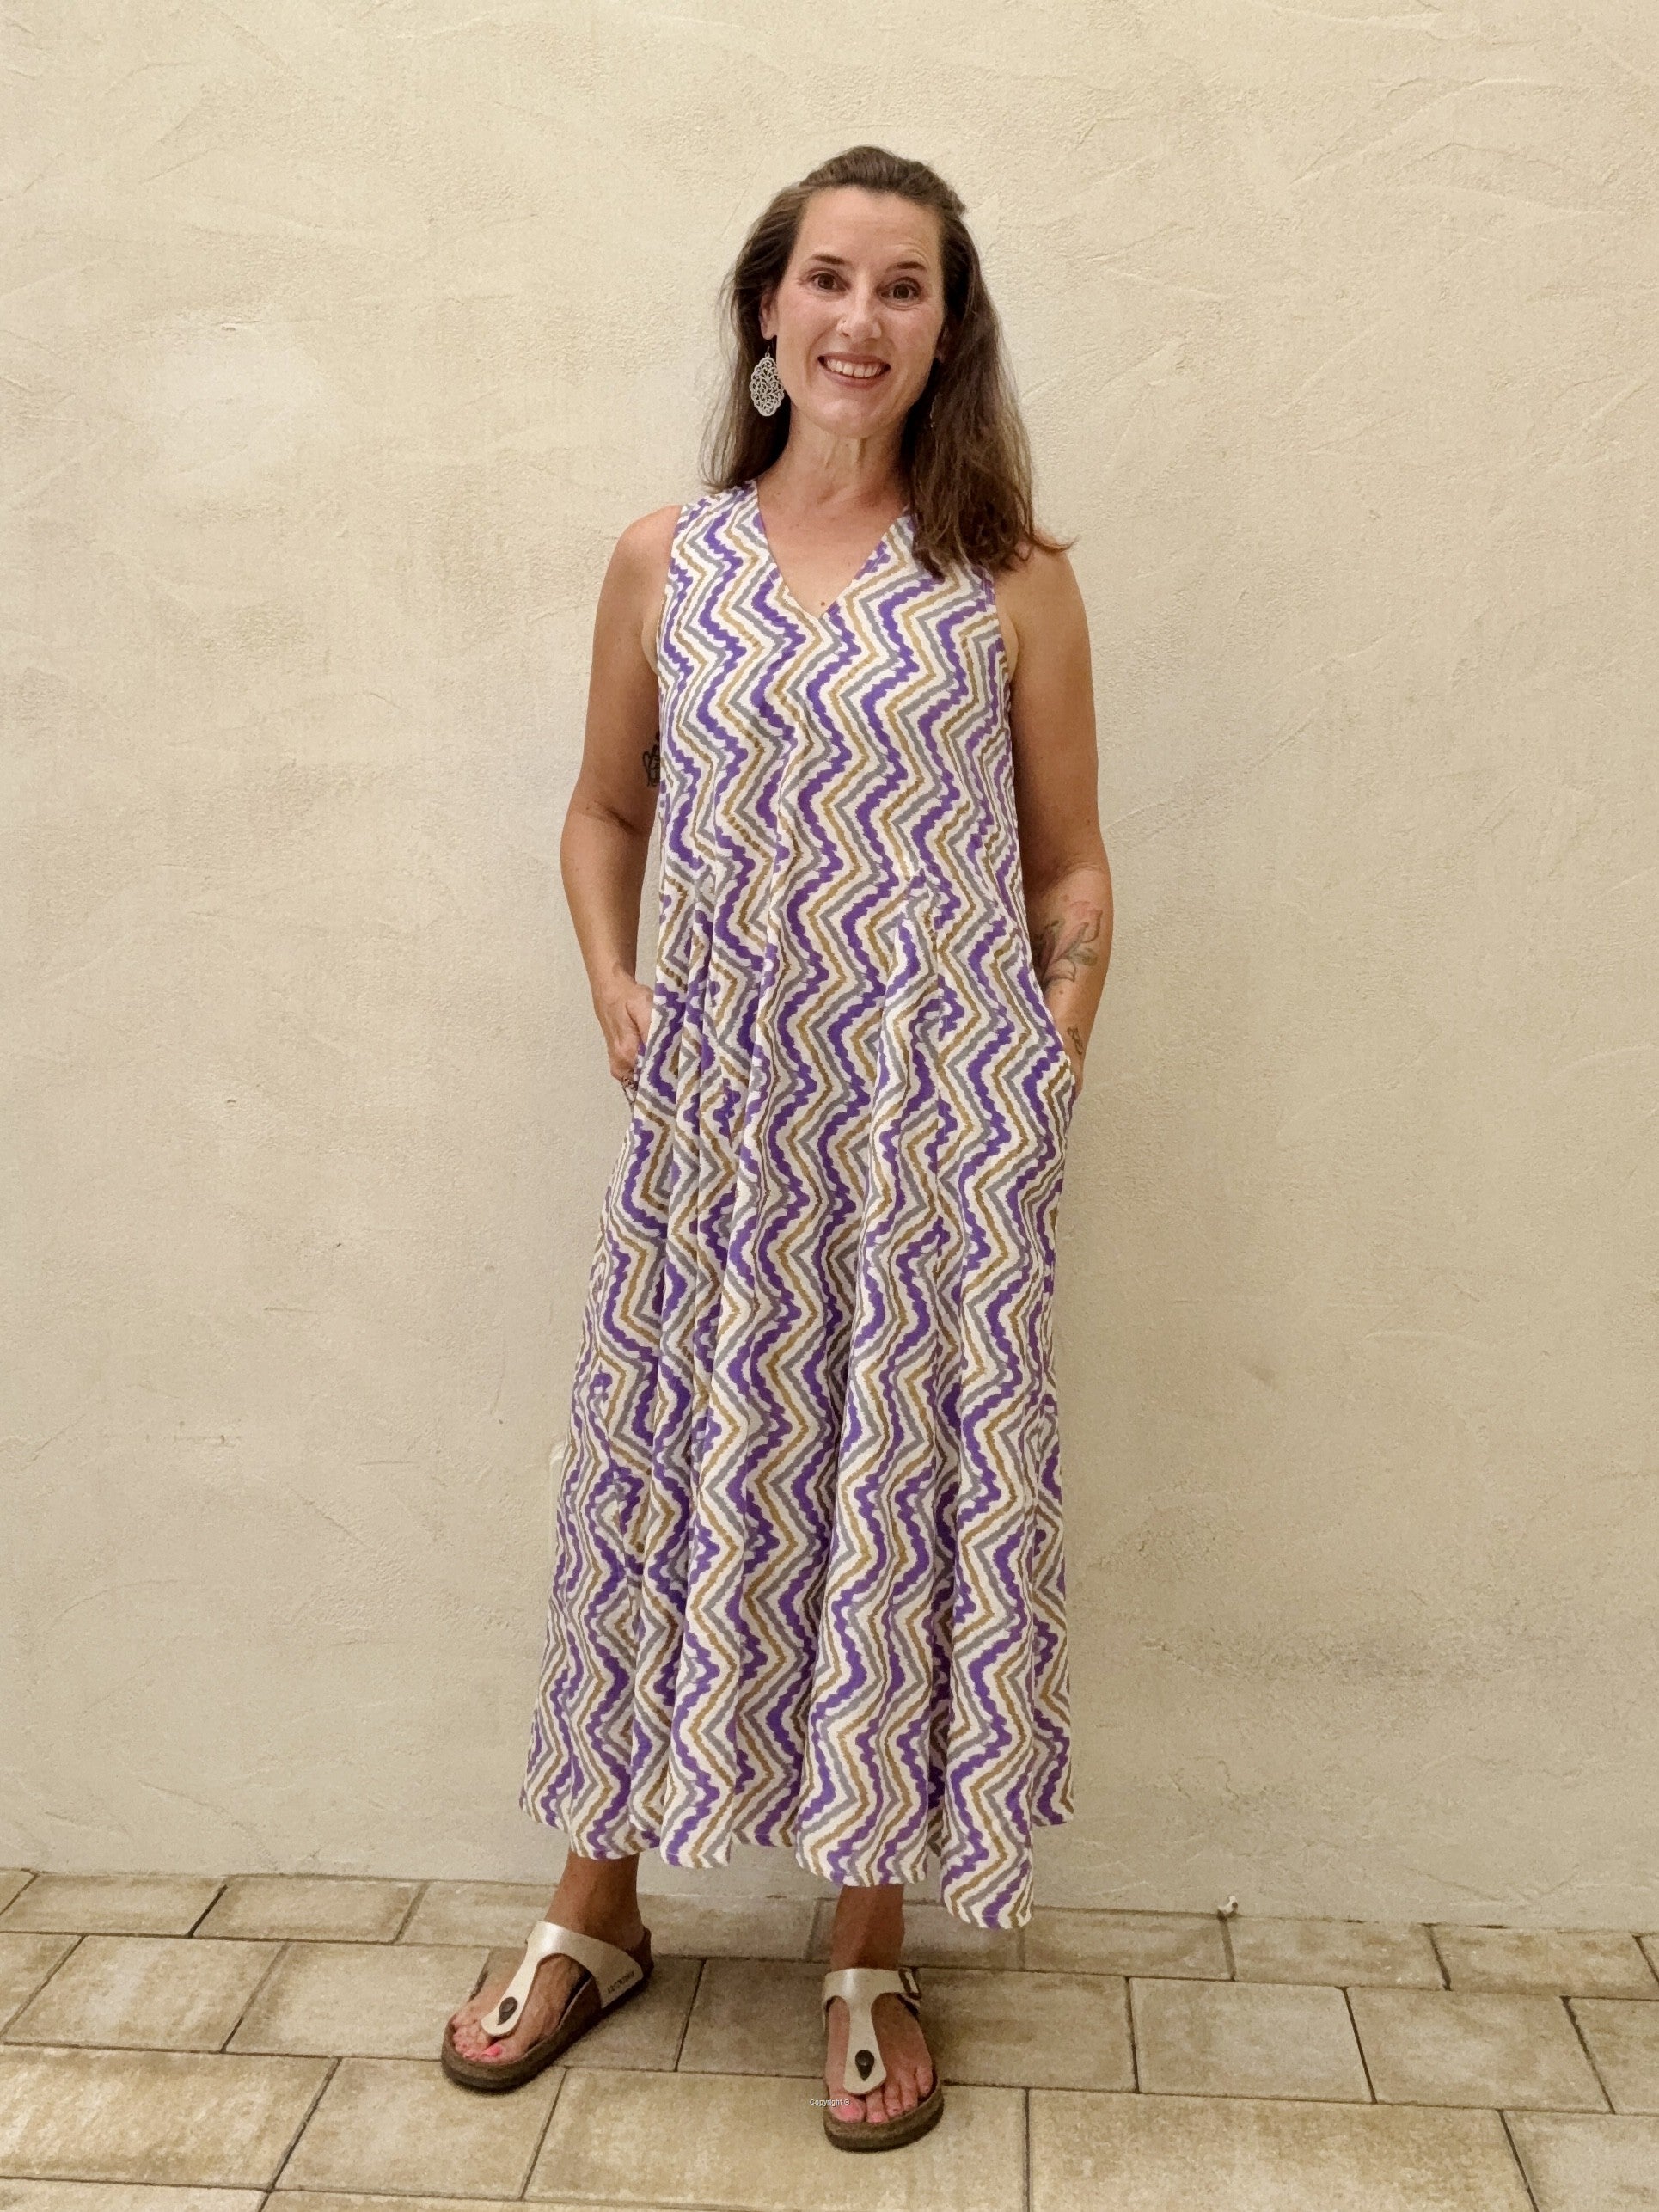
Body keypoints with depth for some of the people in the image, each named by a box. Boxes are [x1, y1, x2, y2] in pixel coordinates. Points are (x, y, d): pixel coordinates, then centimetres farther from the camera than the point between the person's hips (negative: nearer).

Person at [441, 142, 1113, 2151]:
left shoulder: (1013, 584, 0)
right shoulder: (663, 564, 5)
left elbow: (1070, 869, 4)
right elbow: (604, 814, 15)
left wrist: (1048, 1083, -4)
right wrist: (612, 990, 0)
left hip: (935, 1124, -1)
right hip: (716, 1113, 2)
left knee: (906, 1497, 5)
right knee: (668, 1479, 11)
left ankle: (867, 1959, 26)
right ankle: (594, 1917, 31)